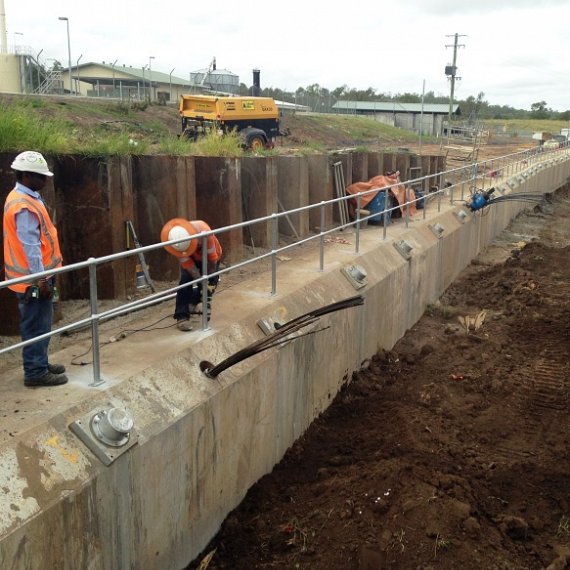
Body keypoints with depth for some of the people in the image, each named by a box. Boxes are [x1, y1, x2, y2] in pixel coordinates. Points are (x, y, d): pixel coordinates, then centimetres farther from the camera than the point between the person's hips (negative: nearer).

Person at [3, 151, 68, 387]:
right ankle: (36, 372, 7)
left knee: (40, 324, 18)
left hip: (37, 276, 10)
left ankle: (39, 364, 28)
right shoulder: (24, 206, -21)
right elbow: (30, 246, -23)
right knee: (36, 326, -2)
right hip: (33, 279, -10)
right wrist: (40, 279, -21)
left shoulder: (27, 198, 12)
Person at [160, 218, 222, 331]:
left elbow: (212, 258, -30)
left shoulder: (204, 231, -44)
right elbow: (187, 263, -29)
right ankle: (182, 316, -15)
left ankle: (192, 301, 28)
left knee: (209, 285, -1)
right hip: (191, 259, 0)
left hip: (210, 255, 0)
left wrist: (210, 280, -19)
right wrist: (202, 282, -32)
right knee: (185, 281, -20)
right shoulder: (174, 240, -37)